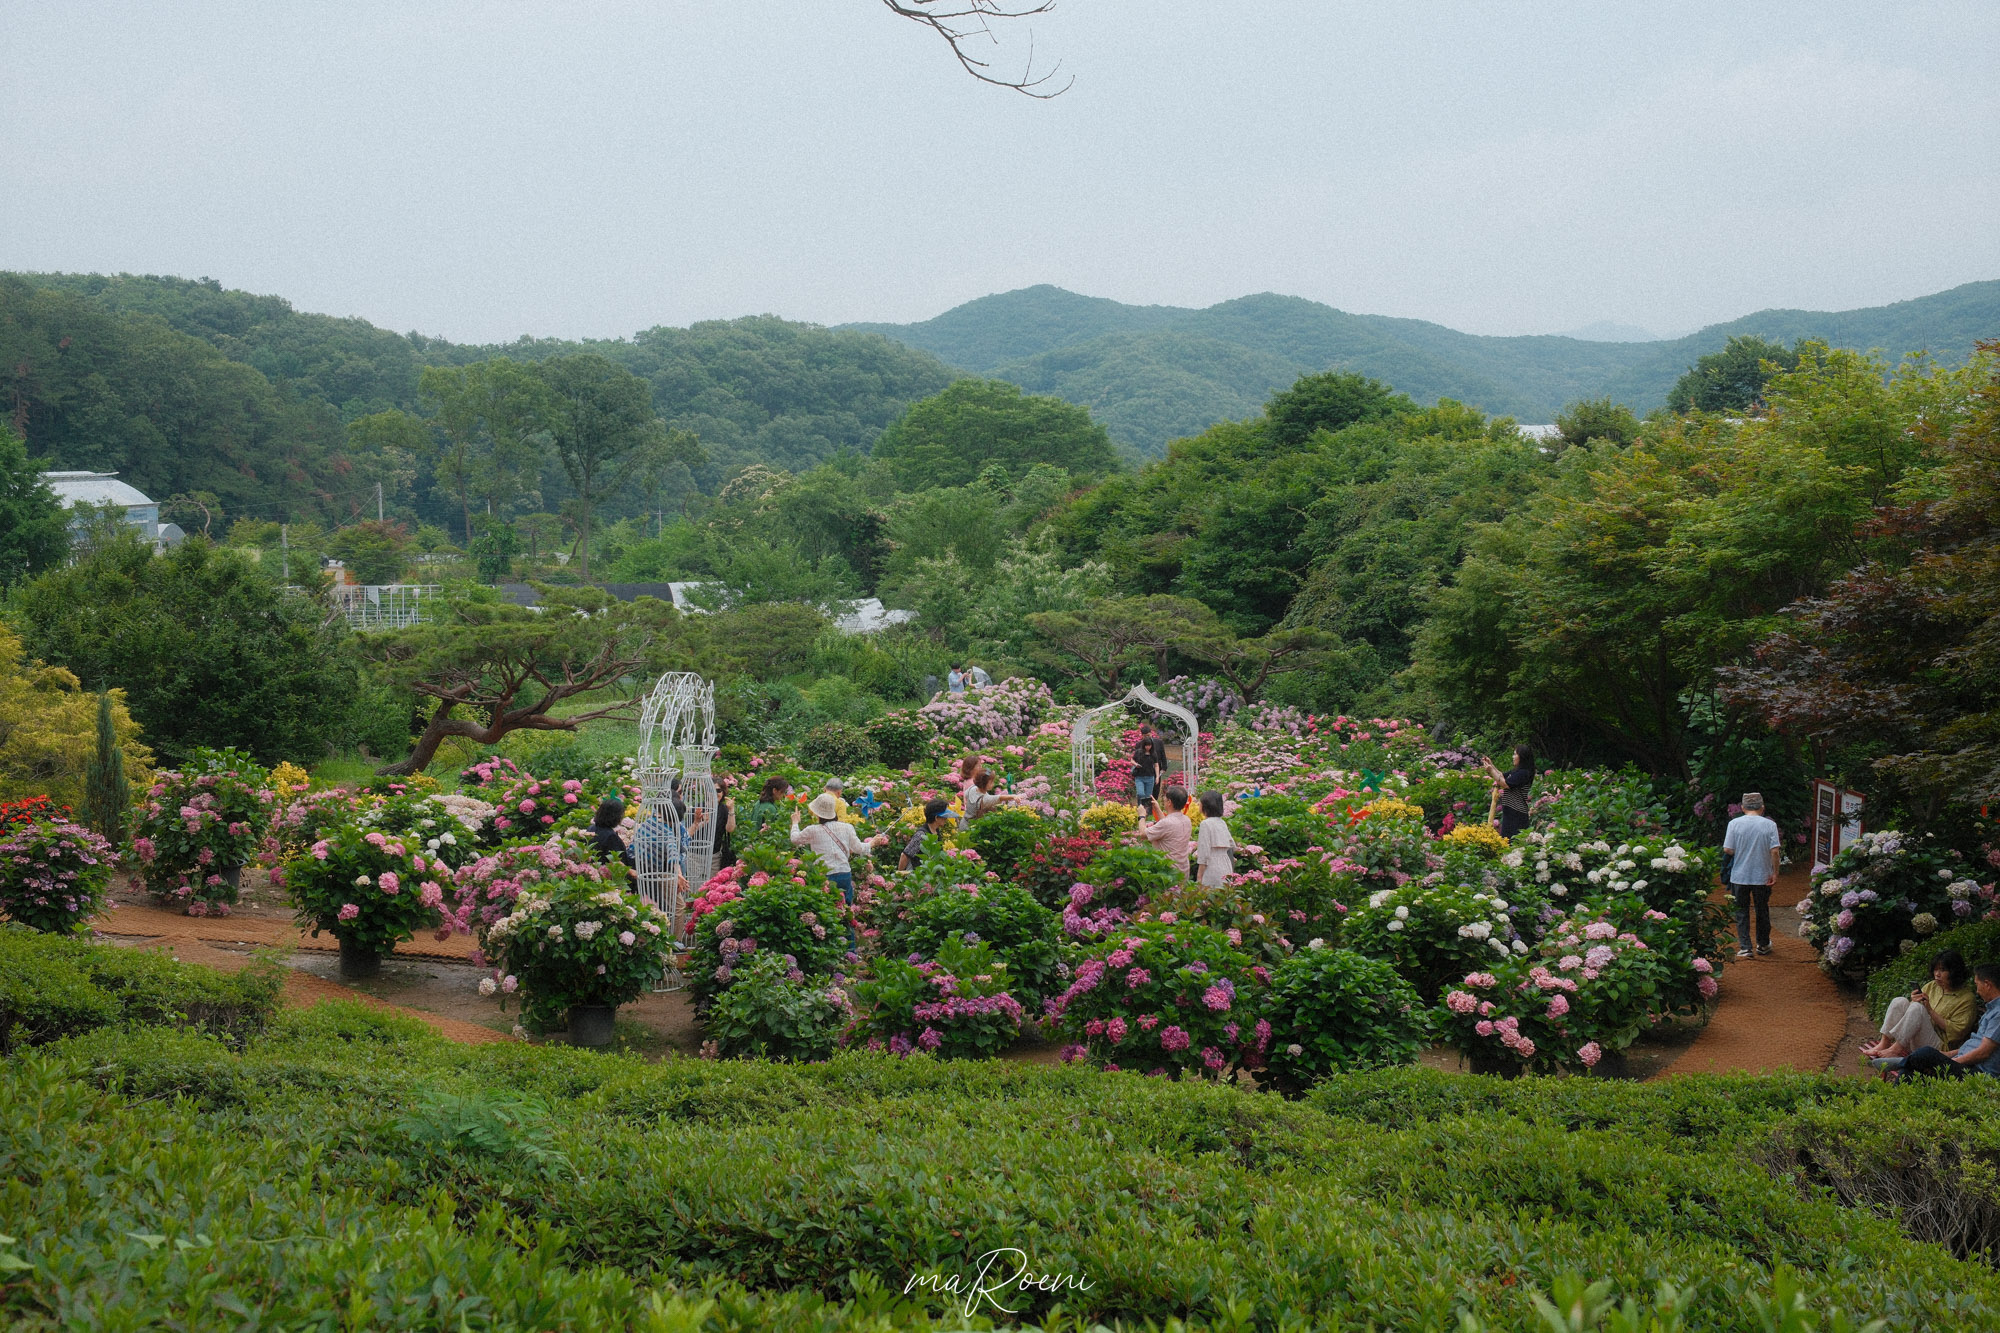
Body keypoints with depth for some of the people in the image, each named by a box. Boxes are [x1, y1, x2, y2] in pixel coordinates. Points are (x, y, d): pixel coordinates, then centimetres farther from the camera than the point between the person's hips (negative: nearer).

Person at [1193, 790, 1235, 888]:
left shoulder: (1206, 824, -9)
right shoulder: (1222, 823, 12)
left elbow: (1204, 854, -12)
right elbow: (1233, 847, 21)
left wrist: (1199, 877, -10)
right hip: (1227, 868, 8)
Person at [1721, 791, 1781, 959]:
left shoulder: (1734, 824, -7)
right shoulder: (1769, 825, -7)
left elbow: (1727, 850, -9)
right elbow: (1774, 851, -12)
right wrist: (1775, 873, -4)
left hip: (1739, 876, -1)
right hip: (1762, 876, 1)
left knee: (1742, 912, 9)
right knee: (1762, 910, 17)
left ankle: (1744, 947, 4)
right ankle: (1763, 944, 29)